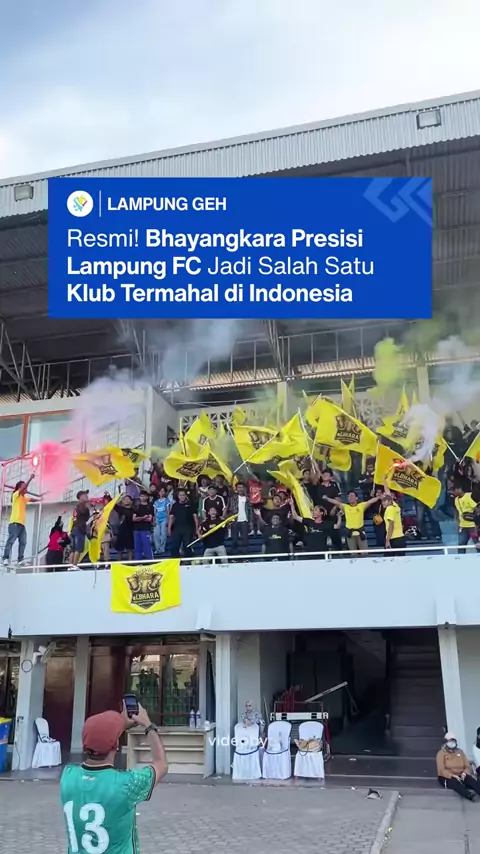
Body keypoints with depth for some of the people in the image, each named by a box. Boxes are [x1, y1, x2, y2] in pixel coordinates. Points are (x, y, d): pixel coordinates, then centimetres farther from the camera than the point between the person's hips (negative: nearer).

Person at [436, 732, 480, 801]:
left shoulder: (460, 752, 13)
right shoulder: (441, 753, -1)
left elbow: (467, 766, 9)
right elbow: (441, 770, -11)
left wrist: (464, 773, -15)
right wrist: (452, 776, -26)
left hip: (460, 776, 4)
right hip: (446, 777, -4)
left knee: (471, 780, -29)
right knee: (454, 782, -39)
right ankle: (469, 795, -66)